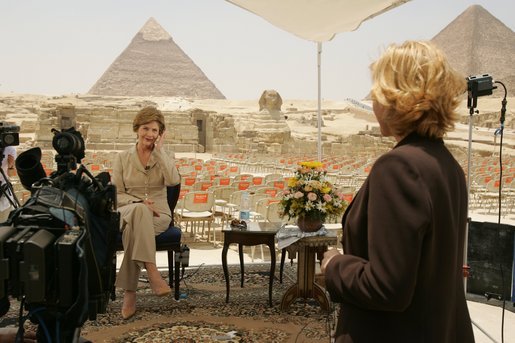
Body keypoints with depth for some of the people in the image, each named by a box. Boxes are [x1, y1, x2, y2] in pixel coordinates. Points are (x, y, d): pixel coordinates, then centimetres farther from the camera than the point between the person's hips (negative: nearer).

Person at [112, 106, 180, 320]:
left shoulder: (164, 157, 9)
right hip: (127, 212, 0)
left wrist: (159, 150, -9)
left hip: (158, 215, 1)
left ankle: (129, 293, -33)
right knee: (139, 211, -39)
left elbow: (173, 180, -14)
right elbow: (115, 194, 2)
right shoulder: (122, 158, 9)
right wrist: (138, 202, -17)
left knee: (133, 229, -35)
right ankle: (151, 271, -46)